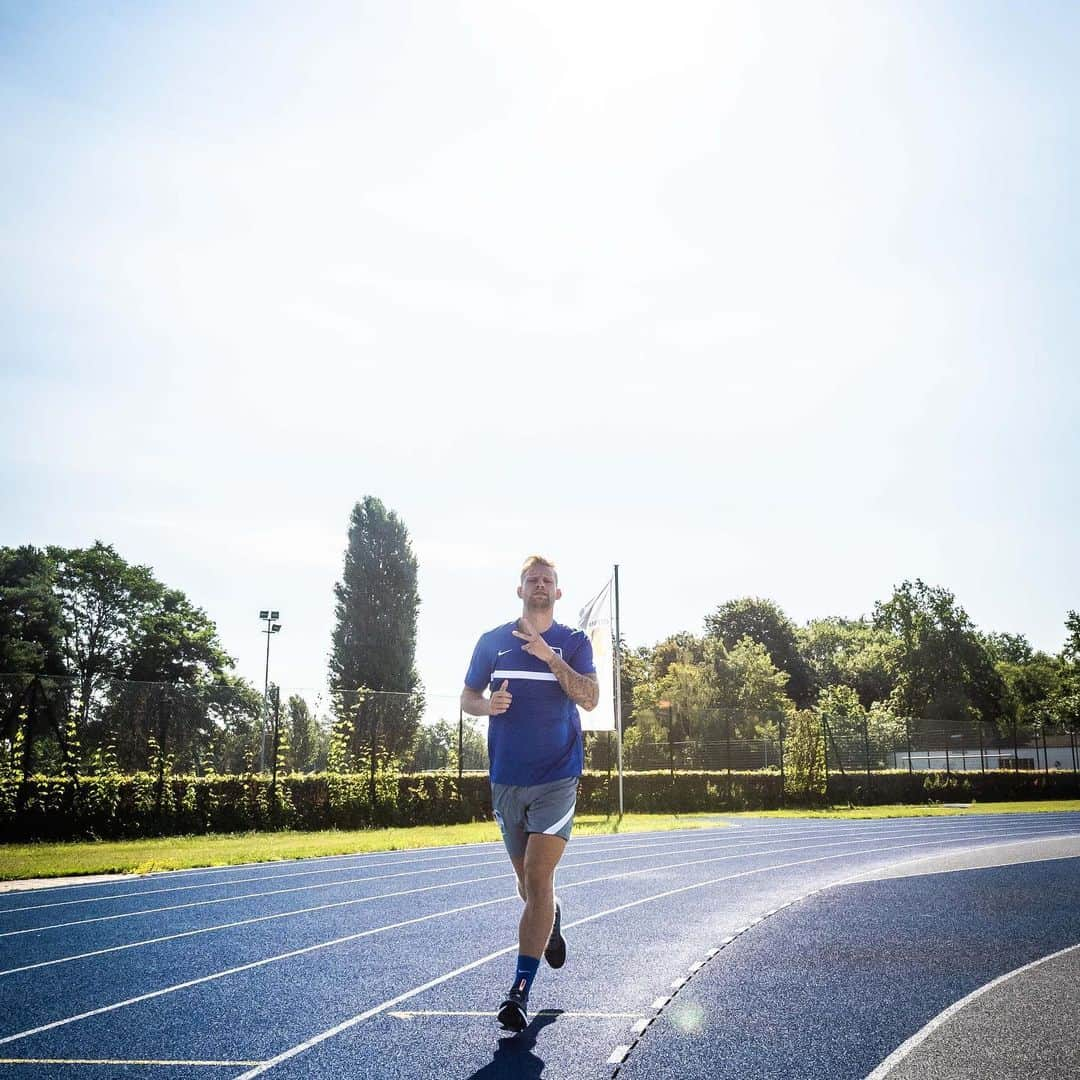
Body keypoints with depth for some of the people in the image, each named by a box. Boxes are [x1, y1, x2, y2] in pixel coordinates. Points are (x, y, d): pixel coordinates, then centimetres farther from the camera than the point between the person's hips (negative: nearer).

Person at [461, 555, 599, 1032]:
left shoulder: (574, 642, 2)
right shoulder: (492, 642, 7)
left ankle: (520, 991, -11)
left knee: (538, 879, -14)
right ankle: (552, 924, 49)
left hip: (557, 778, -3)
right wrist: (488, 704, -11)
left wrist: (548, 655, -21)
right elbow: (467, 697, 12)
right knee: (528, 882, 14)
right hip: (506, 779, 3)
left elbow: (589, 699, -11)